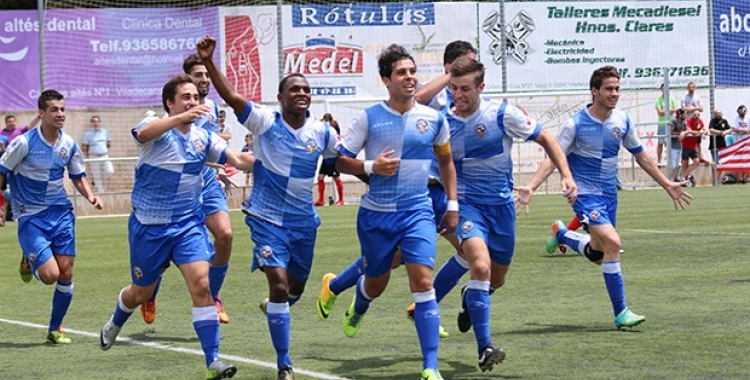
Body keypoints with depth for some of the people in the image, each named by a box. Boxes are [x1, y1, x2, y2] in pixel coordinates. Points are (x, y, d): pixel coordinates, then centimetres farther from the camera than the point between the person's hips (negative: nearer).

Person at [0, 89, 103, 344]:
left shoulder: (69, 145, 1)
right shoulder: (24, 143, -13)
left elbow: (78, 177, 15)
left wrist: (90, 196, -4)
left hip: (61, 213, 4)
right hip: (31, 216, -4)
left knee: (65, 273, 0)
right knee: (50, 275, -14)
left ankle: (55, 329, 18)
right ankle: (29, 262, 22)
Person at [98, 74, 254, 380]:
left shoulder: (203, 137, 4)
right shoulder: (158, 128, -13)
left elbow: (238, 159, 4)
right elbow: (143, 133, -38)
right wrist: (181, 118, -54)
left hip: (189, 224, 3)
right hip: (149, 225, -3)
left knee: (201, 285, -16)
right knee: (141, 292, 14)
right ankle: (115, 324, 49)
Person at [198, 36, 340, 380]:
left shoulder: (322, 132, -1)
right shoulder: (265, 122, -11)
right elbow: (232, 97, -24)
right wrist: (208, 62, -36)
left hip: (303, 220, 4)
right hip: (267, 218, -4)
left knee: (296, 287, 18)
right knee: (279, 284, -16)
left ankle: (275, 311, 57)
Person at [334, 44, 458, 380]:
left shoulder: (433, 119, 1)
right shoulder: (369, 117, -5)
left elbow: (445, 161, 17)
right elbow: (341, 161, -1)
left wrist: (452, 204, 12)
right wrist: (371, 167, -19)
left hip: (417, 212, 0)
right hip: (376, 213, 0)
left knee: (423, 282, -15)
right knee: (376, 283, 15)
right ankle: (358, 308, 55)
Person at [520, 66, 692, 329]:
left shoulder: (623, 121, 0)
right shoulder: (576, 124, -14)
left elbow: (641, 157, 13)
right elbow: (553, 159, -14)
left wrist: (668, 185, 14)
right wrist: (531, 187, -27)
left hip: (609, 193, 6)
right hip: (585, 192, -6)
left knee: (598, 255, 13)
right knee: (612, 242, -24)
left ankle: (562, 233, 44)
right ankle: (621, 312, -17)